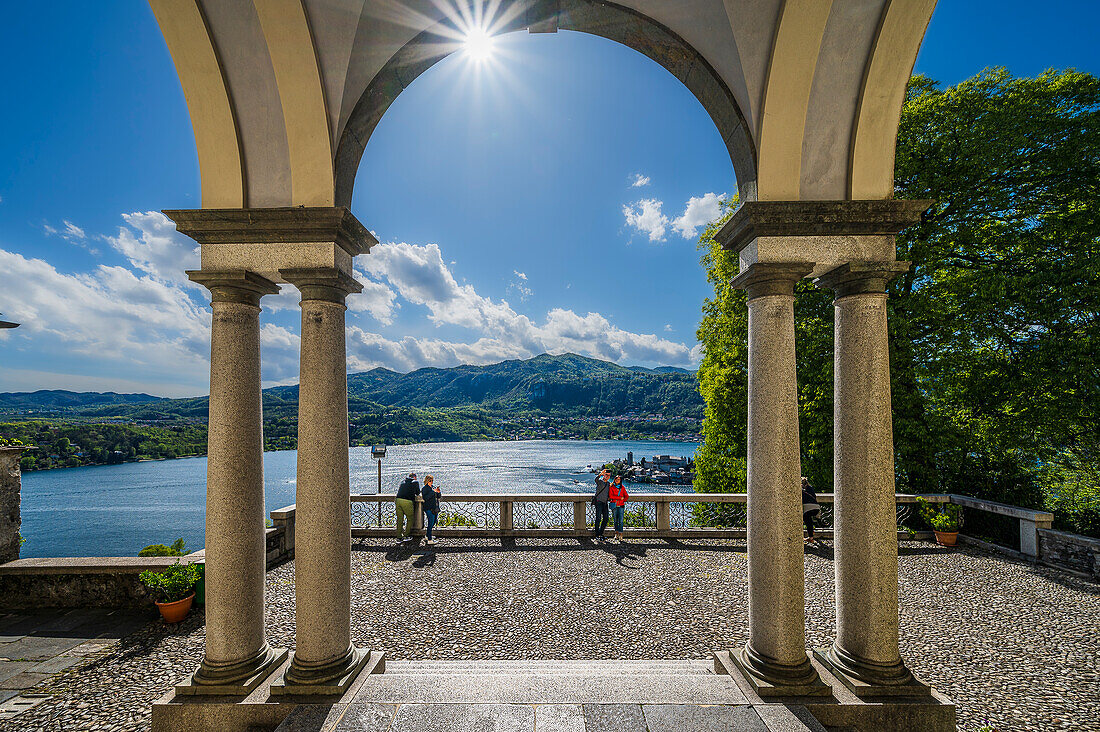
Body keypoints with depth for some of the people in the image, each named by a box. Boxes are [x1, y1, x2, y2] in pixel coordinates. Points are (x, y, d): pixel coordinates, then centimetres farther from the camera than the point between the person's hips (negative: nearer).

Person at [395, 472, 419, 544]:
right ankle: (406, 536, 14)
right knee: (410, 519, 12)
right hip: (407, 501, -5)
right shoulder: (415, 482, 10)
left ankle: (399, 538, 14)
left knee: (399, 519, 10)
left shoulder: (403, 481, 23)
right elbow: (418, 493, 18)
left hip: (398, 500, 5)